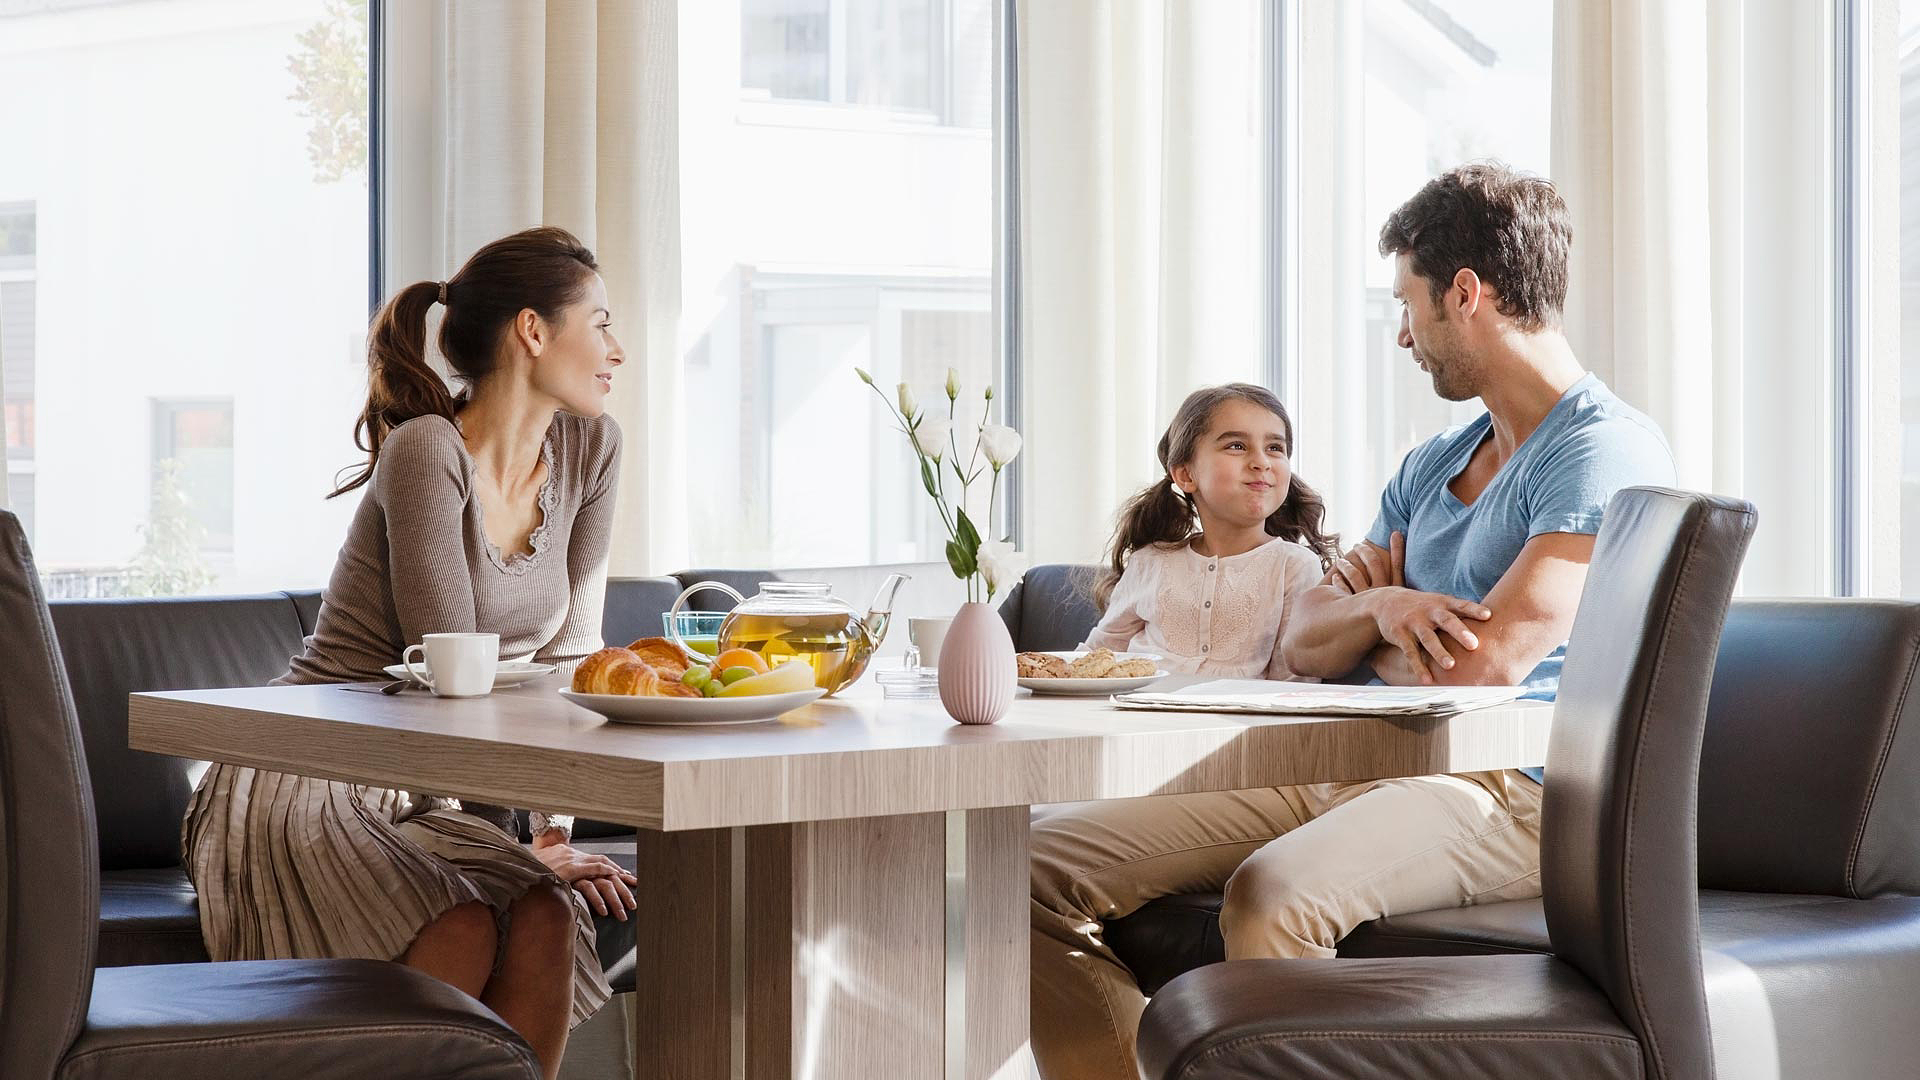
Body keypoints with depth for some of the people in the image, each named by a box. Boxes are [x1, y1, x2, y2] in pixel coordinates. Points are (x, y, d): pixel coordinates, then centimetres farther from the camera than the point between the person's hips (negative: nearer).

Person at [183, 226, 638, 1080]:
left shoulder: (589, 449, 4)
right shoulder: (427, 452, -18)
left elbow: (566, 652, 4)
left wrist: (557, 830, -4)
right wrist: (524, 846, -17)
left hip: (432, 796, 6)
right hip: (310, 790, -6)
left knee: (547, 920, -24)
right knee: (462, 933, -31)